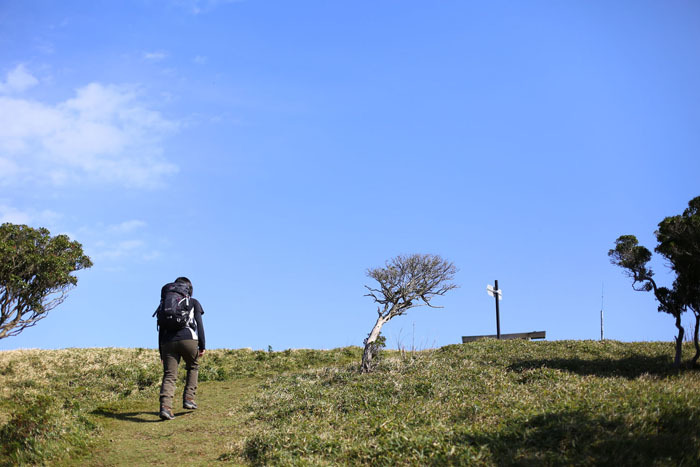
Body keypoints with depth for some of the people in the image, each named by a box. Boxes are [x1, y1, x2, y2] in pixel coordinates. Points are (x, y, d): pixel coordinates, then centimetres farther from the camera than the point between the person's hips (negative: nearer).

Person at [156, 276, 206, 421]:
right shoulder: (194, 303, 16)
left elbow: (161, 329, 20)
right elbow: (199, 323, 3)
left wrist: (161, 353, 21)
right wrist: (202, 345, 1)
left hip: (168, 342, 2)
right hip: (188, 339, -2)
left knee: (169, 376, -2)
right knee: (193, 368, 23)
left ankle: (165, 406, -22)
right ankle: (188, 399, 13)